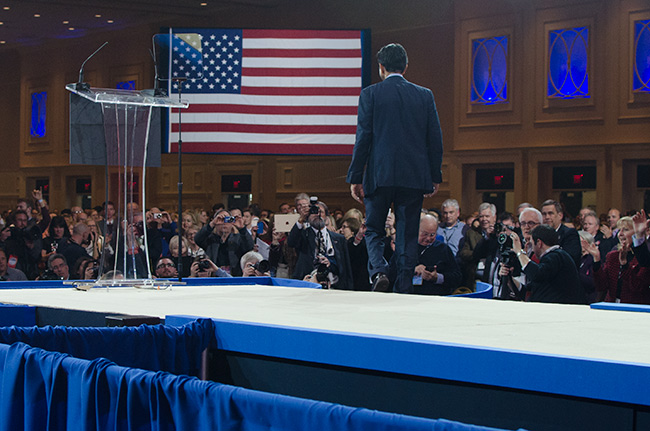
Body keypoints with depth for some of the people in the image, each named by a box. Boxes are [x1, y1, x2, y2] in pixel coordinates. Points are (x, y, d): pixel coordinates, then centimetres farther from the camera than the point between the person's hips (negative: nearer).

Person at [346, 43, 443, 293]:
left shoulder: (370, 94, -1)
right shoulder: (425, 96, 6)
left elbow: (363, 138, -4)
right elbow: (435, 140, 6)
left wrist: (355, 178, 0)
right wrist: (435, 177, 14)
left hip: (380, 176, -2)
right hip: (415, 176, 2)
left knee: (374, 230, 10)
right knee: (408, 235, 8)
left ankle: (379, 270, -14)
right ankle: (404, 289, 6)